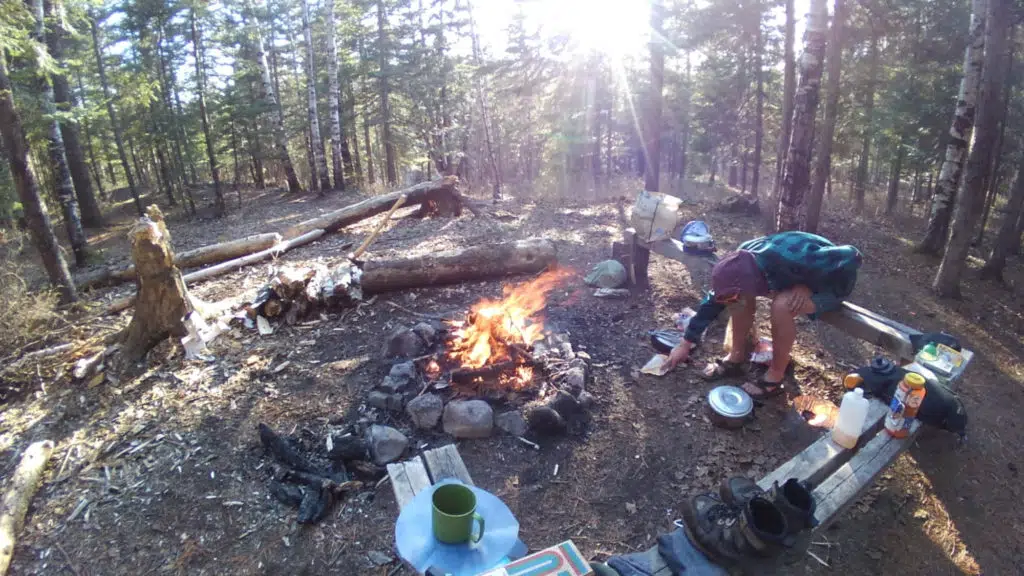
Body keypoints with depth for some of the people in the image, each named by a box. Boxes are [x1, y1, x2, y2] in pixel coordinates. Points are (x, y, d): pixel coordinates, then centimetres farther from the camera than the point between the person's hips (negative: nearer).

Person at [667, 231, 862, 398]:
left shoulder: (793, 262, -41)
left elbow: (851, 258, -29)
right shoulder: (742, 260, -20)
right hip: (803, 275, 6)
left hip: (828, 283, -6)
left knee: (781, 305, -32)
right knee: (739, 290, -13)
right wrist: (686, 344, -6)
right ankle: (736, 358, 1)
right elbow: (713, 300, -10)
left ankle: (775, 377, -13)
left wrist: (811, 288, -24)